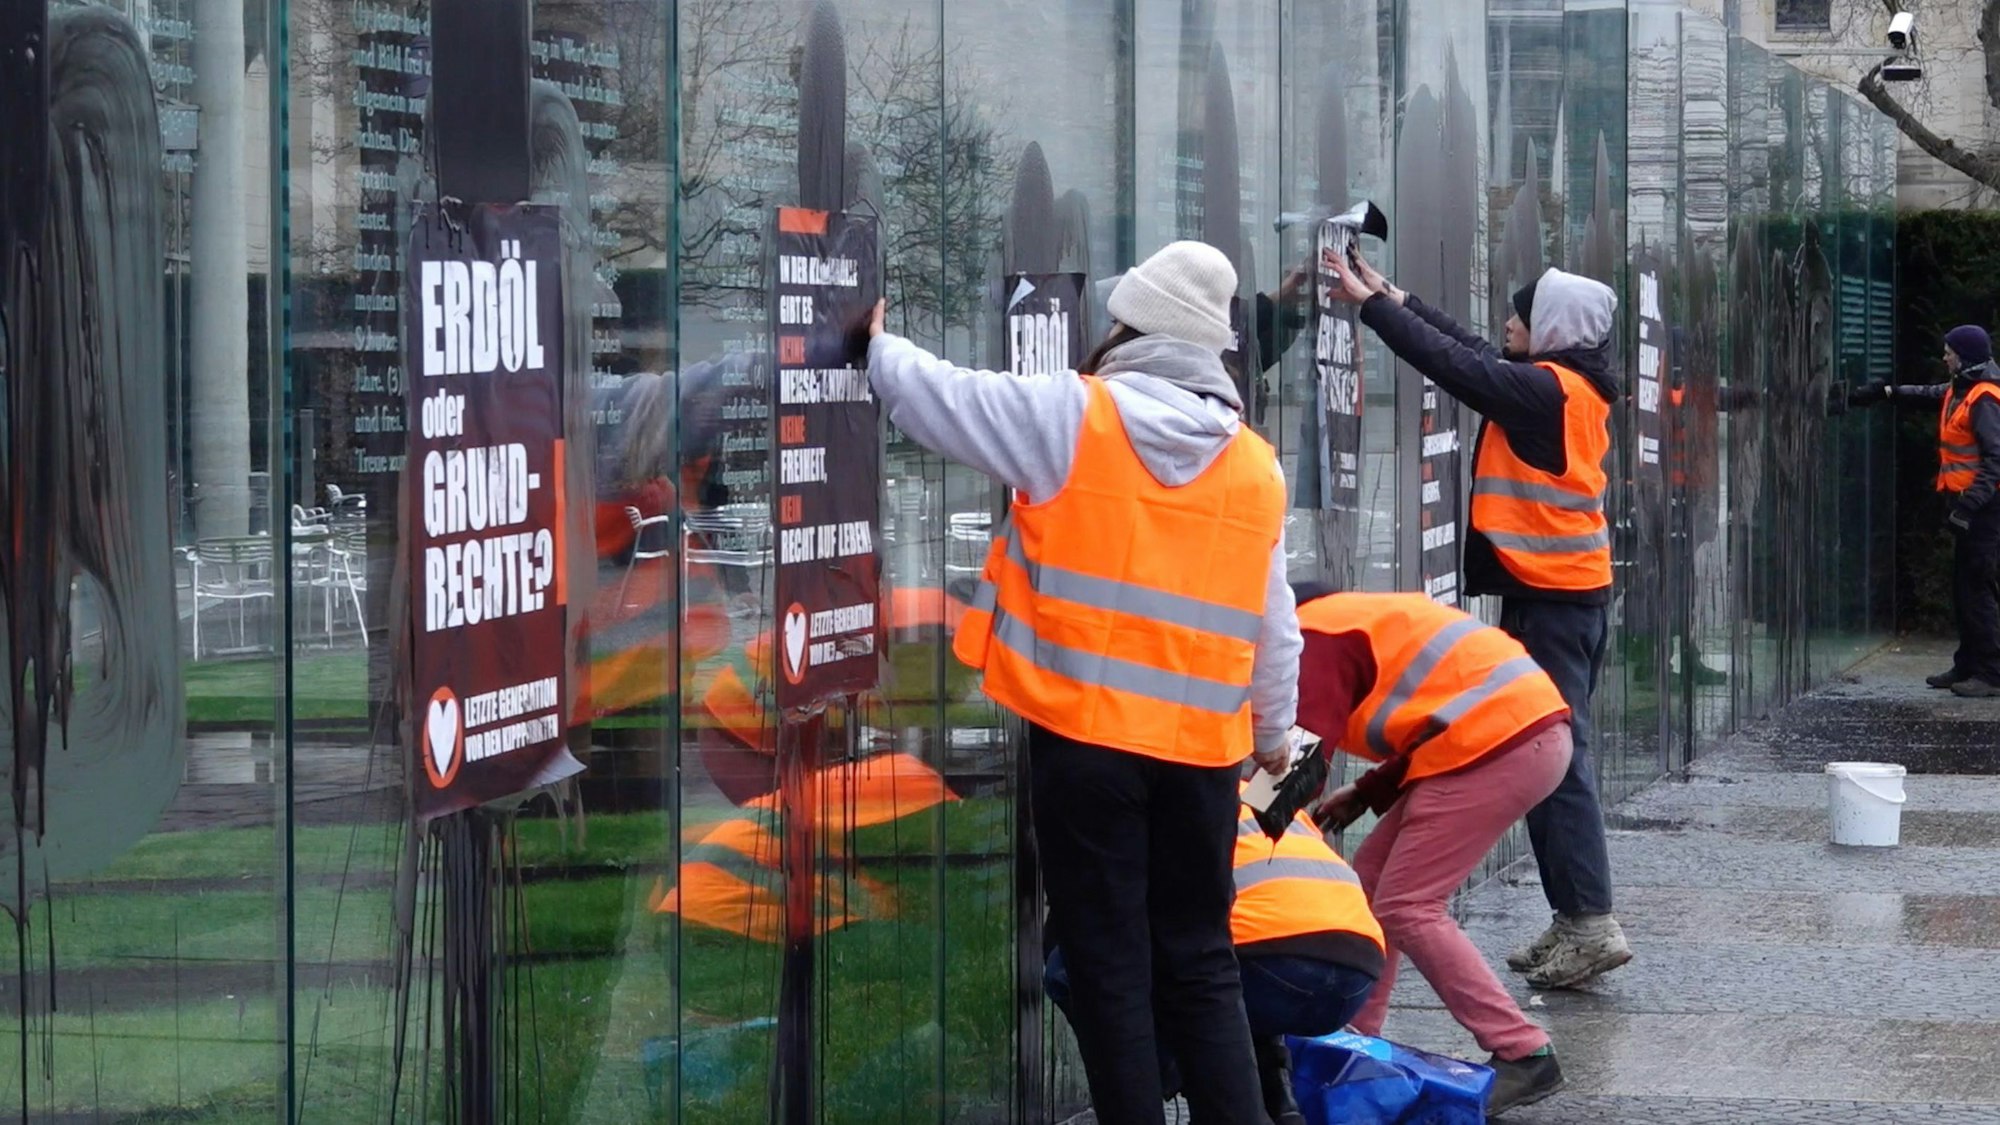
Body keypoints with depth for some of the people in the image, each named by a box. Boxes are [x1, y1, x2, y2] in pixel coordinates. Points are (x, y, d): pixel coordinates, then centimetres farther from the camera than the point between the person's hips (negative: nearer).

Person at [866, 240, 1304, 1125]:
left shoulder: (1074, 417, -6)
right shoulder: (1257, 465, 7)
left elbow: (936, 395, 1)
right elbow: (1273, 626, 14)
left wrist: (880, 347, 22)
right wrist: (1273, 729, 29)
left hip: (1084, 735, -4)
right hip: (1199, 746, 4)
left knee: (1111, 966, 4)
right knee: (1200, 967, 12)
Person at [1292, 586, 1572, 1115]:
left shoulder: (1317, 639, -3)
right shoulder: (1357, 620, 25)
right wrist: (1366, 793, 19)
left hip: (1497, 745, -10)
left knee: (1406, 908, -7)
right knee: (1373, 877, 14)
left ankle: (1523, 1056, -8)